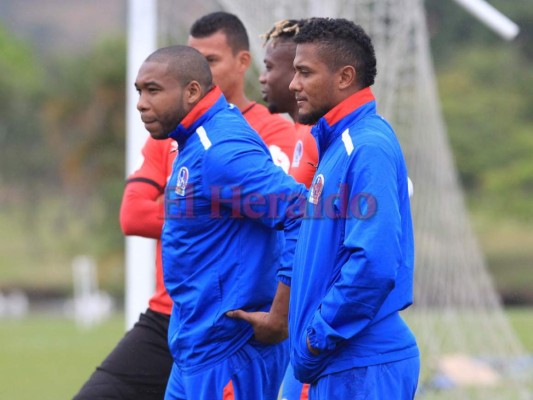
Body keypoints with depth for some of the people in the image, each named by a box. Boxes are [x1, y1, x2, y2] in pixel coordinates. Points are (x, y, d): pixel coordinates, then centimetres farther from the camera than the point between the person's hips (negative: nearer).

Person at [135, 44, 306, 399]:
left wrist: (279, 318, -23)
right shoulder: (196, 143, 12)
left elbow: (304, 217, -26)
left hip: (228, 353, -10)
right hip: (197, 350, 10)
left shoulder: (221, 151, -19)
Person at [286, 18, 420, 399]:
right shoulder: (337, 143, 16)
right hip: (340, 364, 9)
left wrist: (318, 339, -16)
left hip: (362, 367, -9)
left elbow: (375, 263, -24)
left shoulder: (368, 149, -15)